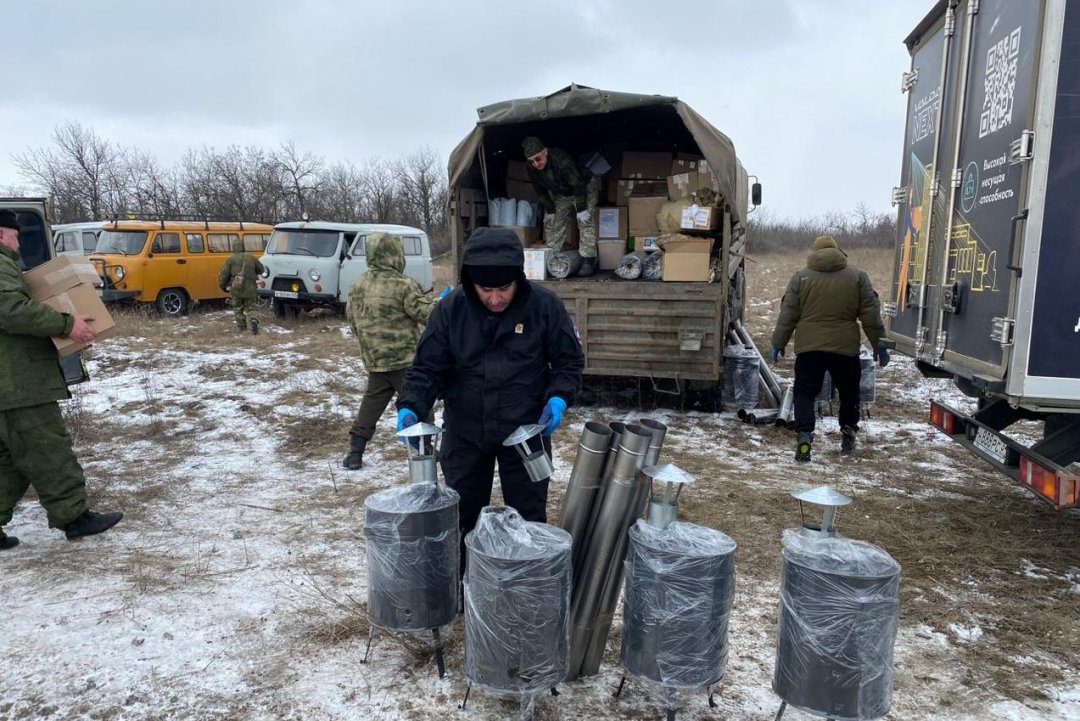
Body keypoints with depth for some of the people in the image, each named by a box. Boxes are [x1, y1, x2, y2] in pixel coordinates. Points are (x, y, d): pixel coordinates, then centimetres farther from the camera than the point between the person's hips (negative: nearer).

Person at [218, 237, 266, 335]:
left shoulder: (230, 259, -1)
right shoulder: (251, 258, 7)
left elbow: (223, 275, -3)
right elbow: (261, 270, 20)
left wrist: (223, 286, 14)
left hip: (237, 289, -1)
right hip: (250, 289, 2)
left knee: (238, 308, 18)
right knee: (250, 308, 11)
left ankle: (241, 327, 19)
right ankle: (253, 321, -17)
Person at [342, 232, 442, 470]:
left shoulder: (358, 285, 5)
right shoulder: (403, 285, -17)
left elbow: (351, 318, 14)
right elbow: (426, 314, -15)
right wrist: (439, 301, 4)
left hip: (373, 360, 6)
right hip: (404, 359, -6)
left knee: (371, 403, 14)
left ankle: (355, 451, 14)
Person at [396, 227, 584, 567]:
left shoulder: (545, 306, -13)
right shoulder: (450, 310, -11)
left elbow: (568, 361, -3)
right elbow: (427, 368, -6)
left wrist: (559, 397, -20)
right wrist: (411, 406, -23)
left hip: (526, 432, -1)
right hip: (464, 435, 2)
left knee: (529, 519, 12)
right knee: (462, 519, 16)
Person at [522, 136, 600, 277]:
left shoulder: (561, 159, -39)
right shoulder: (532, 169, -18)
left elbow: (578, 184, -36)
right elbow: (540, 191, -1)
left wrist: (581, 210, -32)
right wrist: (550, 210, 0)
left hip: (585, 187, -7)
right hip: (561, 194, 7)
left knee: (585, 221, -20)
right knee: (552, 222, 4)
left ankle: (588, 260, -18)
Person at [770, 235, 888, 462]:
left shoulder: (801, 277, 1)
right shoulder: (857, 276, 4)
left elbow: (787, 315, 1)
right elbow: (871, 315, 4)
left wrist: (778, 344, 10)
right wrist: (879, 345, 11)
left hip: (809, 348, -1)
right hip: (845, 348, 1)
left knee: (804, 393, 4)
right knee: (849, 392, 21)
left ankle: (804, 436, -11)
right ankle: (848, 434, 28)